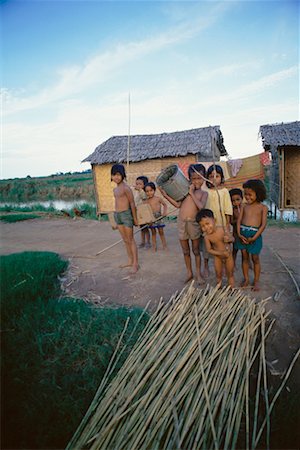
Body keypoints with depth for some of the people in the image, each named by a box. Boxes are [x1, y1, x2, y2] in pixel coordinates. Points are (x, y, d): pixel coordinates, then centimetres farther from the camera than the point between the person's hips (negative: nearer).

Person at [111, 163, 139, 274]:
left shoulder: (126, 188, -13)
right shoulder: (115, 189, 11)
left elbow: (132, 203, -12)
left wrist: (135, 218, -11)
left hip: (126, 214, -8)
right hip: (117, 215, 8)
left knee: (130, 240, -1)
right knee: (125, 240, 14)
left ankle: (135, 263, 7)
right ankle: (130, 261, 25)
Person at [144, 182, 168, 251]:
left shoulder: (158, 198, -4)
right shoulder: (146, 201, -1)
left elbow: (165, 205, 7)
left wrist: (164, 212, -5)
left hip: (158, 217, -1)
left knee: (161, 231, 7)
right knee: (153, 232, 9)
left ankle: (164, 245, 17)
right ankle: (154, 246, 18)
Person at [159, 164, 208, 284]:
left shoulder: (203, 193, 2)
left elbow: (201, 206, -16)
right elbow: (178, 204, 3)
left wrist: (192, 193, -13)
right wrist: (165, 195, -6)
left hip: (193, 223, -2)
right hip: (181, 222, 2)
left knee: (196, 250, 11)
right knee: (185, 250, 13)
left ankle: (198, 273, 27)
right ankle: (189, 273, 29)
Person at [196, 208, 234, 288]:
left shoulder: (222, 229, -22)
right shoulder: (207, 236, -22)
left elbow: (232, 238, -9)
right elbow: (209, 250, -17)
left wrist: (229, 239, -33)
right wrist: (221, 253, -26)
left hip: (228, 255, 0)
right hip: (218, 256, 0)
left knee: (230, 274, 12)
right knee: (218, 274, 13)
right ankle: (218, 288, 35)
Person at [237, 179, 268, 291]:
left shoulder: (263, 207, -1)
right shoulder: (244, 206, 8)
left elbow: (263, 224, -8)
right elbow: (239, 221, 3)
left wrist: (254, 238, -15)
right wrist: (239, 234, -11)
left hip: (255, 235, -3)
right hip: (242, 234, 3)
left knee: (255, 258, 5)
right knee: (244, 257, 11)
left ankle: (256, 281, 19)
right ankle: (246, 278, 25)